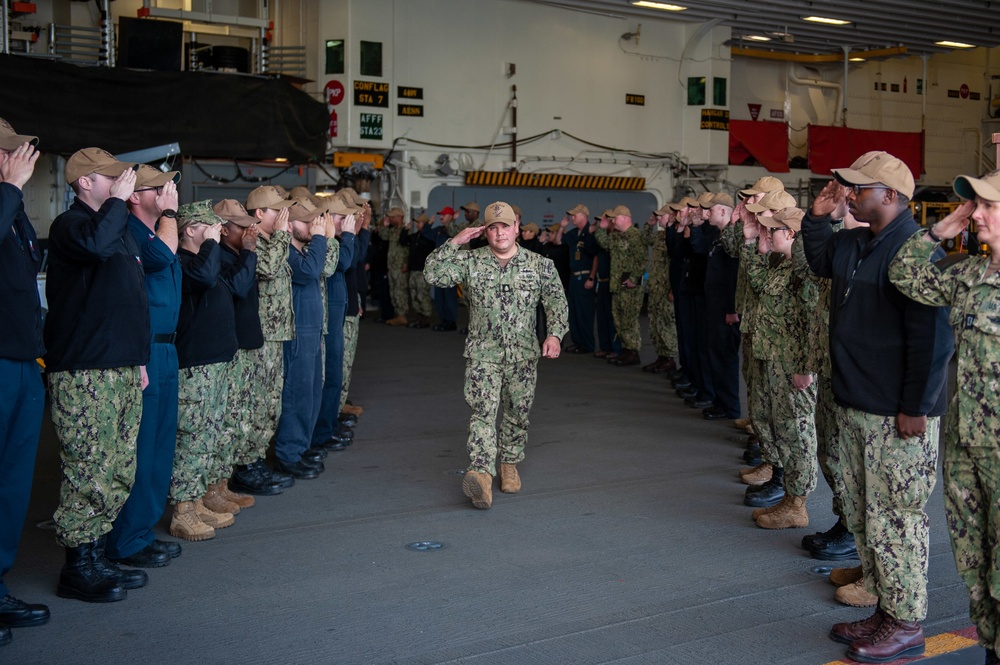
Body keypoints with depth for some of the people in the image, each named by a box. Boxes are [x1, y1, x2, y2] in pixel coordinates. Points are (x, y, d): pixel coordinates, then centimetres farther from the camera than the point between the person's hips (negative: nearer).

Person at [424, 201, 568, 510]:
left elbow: (557, 302, 2)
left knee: (518, 413, 10)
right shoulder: (471, 261, 3)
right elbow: (433, 273, -5)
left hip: (523, 354, 1)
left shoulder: (539, 265, 3)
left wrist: (555, 334, -13)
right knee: (483, 410, -15)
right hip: (483, 352, -1)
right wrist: (455, 241, -9)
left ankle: (509, 464, 31)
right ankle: (482, 474, -26)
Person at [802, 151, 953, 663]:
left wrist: (916, 408, -21)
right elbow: (820, 261, 31)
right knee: (862, 515, 16)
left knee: (893, 519, 0)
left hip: (897, 415, -9)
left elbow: (931, 337, -21)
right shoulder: (854, 245, 10)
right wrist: (817, 216, 14)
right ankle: (885, 611, 29)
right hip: (854, 408, 9)